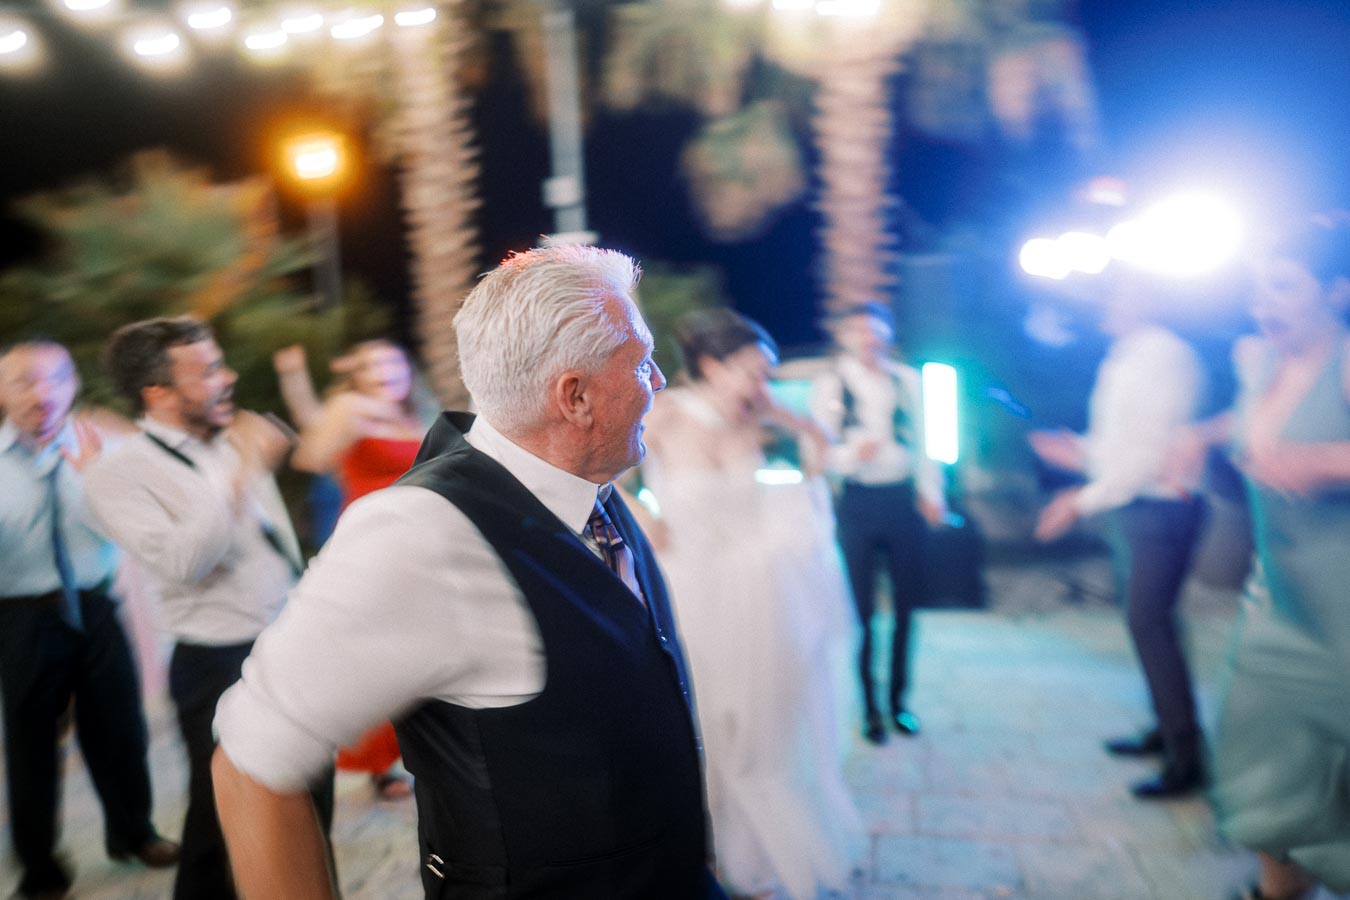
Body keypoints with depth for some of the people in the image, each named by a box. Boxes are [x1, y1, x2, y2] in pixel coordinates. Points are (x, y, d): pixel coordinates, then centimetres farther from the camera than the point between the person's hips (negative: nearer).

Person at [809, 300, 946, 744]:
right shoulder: (830, 386, -4)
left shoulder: (907, 379, 5)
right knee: (863, 610, 4)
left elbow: (921, 440, 10)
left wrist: (931, 492, 4)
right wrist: (852, 454, -25)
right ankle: (869, 705, 20)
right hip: (859, 503, -3)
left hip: (904, 498, 3)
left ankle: (898, 700, 27)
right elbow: (821, 453, -6)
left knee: (906, 604, 10)